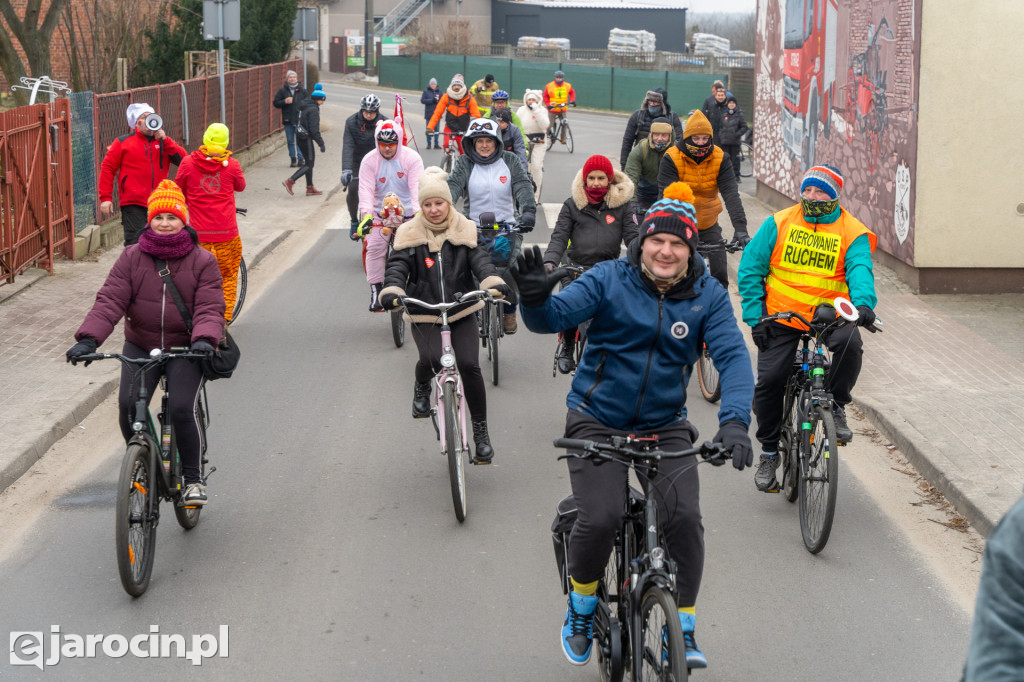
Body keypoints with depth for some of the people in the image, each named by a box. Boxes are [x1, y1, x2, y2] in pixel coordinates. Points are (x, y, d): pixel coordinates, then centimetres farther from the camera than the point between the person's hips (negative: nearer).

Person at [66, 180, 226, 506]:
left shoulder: (202, 261, -3)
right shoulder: (131, 258, 1)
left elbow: (210, 307, -12)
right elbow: (110, 300, -9)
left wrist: (205, 339, -33)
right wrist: (88, 338, -25)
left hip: (185, 349, -2)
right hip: (140, 347, 2)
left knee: (182, 408, -20)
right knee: (128, 405, -18)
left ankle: (193, 478, 0)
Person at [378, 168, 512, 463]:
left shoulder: (464, 231, 4)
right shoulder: (410, 234, 2)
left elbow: (480, 259, -9)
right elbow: (398, 266, -8)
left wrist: (494, 283, -31)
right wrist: (392, 291, -30)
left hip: (461, 313, 1)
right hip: (424, 315, -1)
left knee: (469, 364, -17)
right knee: (431, 358, -28)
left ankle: (480, 431, 0)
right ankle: (422, 386, 11)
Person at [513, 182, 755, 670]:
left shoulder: (708, 296, -5)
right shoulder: (610, 279, -9)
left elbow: (733, 357, -14)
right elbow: (553, 317, -17)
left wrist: (734, 420, -30)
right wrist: (535, 299, -42)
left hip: (664, 427, 2)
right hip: (596, 421, -2)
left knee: (684, 519, -16)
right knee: (599, 520, -18)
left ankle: (683, 630, 4)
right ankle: (581, 612, 12)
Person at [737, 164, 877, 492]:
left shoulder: (851, 232, 0)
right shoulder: (778, 223, 2)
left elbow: (860, 270, -15)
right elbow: (750, 269, 3)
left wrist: (863, 303, -37)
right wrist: (755, 317, -6)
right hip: (781, 318, 1)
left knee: (850, 343, -32)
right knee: (769, 380, -10)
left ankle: (836, 405, -5)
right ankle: (769, 452, 11)